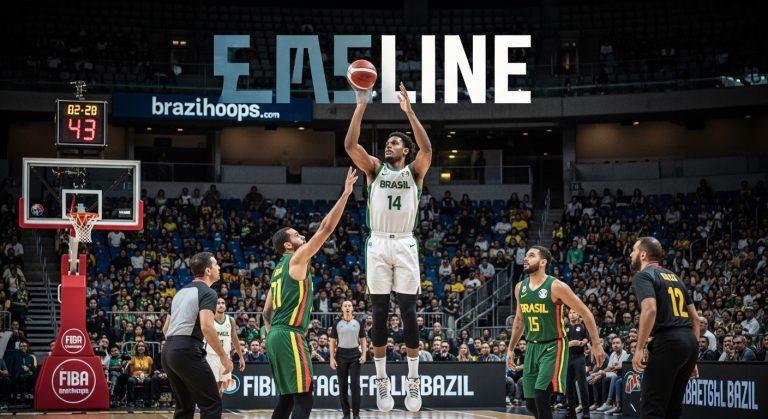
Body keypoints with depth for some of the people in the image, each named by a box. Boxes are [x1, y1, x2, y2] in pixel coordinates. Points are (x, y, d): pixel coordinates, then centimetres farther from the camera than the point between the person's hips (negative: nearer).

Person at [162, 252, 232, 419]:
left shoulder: (181, 292, 23)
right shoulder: (207, 292, -3)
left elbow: (165, 328, 26)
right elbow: (206, 326, -17)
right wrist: (223, 356, -11)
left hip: (167, 352, 9)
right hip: (187, 351, -9)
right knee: (212, 404, -6)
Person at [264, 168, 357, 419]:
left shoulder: (279, 269, 22)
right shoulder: (297, 259, -4)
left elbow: (267, 312, 25)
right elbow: (326, 228, -11)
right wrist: (346, 193, -9)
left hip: (275, 336, 10)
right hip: (290, 336, -10)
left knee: (287, 398, 15)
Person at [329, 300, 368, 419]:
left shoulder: (358, 323, 6)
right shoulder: (337, 324, 4)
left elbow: (363, 340, 8)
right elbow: (332, 341, 4)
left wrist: (364, 354, -5)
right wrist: (332, 358, -3)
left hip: (355, 354, 0)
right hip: (341, 354, 0)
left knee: (355, 384, -6)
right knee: (342, 386, 3)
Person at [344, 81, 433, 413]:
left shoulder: (414, 171, 8)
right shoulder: (375, 168, 11)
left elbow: (427, 148, -13)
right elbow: (350, 145, -4)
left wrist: (408, 110, -17)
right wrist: (361, 105, -9)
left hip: (405, 244, -1)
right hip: (378, 244, 1)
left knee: (408, 312, -2)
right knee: (379, 314, 2)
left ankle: (413, 379, 6)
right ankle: (381, 379, 8)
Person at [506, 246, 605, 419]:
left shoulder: (555, 286, -15)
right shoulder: (520, 288, 4)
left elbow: (585, 313, -11)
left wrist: (596, 344, -14)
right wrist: (510, 348, 18)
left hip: (553, 346, -6)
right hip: (532, 346, 6)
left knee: (541, 396, -19)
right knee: (530, 403, 6)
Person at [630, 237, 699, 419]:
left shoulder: (643, 276, -1)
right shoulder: (673, 276, 23)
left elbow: (650, 310, -19)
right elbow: (695, 317, 22)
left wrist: (639, 349, -17)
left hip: (668, 342, -8)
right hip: (690, 341, 8)